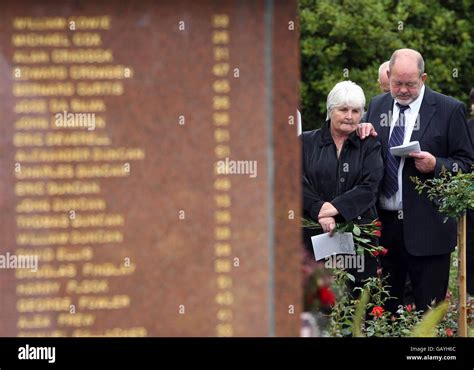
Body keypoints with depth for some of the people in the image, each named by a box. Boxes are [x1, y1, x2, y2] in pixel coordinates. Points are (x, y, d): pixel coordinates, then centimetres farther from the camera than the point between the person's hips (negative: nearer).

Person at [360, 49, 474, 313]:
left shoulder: (450, 110, -2)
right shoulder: (377, 106, 12)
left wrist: (436, 165, -18)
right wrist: (364, 133, 0)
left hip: (426, 228, -4)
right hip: (383, 223, 4)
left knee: (429, 310, -2)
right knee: (383, 310, 6)